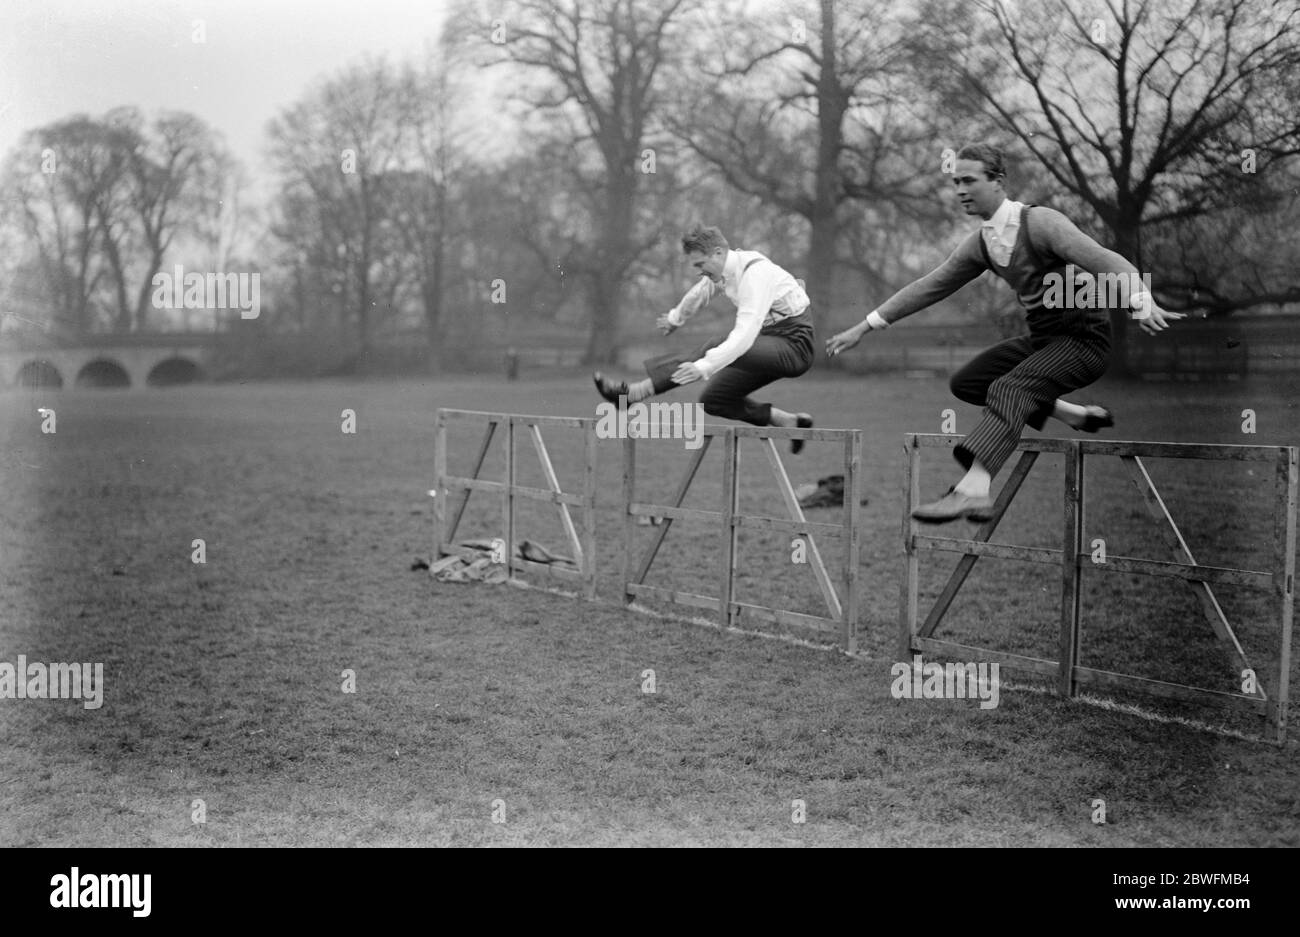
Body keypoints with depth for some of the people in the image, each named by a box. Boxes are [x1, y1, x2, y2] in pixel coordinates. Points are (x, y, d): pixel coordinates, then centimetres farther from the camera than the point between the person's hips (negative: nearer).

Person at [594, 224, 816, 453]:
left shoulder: (754, 273, -26)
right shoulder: (723, 269, 1)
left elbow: (745, 334, -37)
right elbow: (700, 293, 26)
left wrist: (704, 367, -44)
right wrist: (676, 318, 42)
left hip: (792, 344, -9)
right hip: (769, 339, 9)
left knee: (712, 349, -27)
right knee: (714, 400, 6)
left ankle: (633, 393, -29)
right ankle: (789, 421, 10)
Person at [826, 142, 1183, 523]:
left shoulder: (1040, 222, -18)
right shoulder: (981, 243, 6)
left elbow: (1107, 263, -28)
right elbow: (929, 287, 14)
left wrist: (1142, 304, -48)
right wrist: (864, 327, 15)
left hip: (1084, 338, -9)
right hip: (1042, 337, 9)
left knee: (1008, 388, -30)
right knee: (966, 383, 10)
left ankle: (972, 491, -46)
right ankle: (1078, 414, 11)